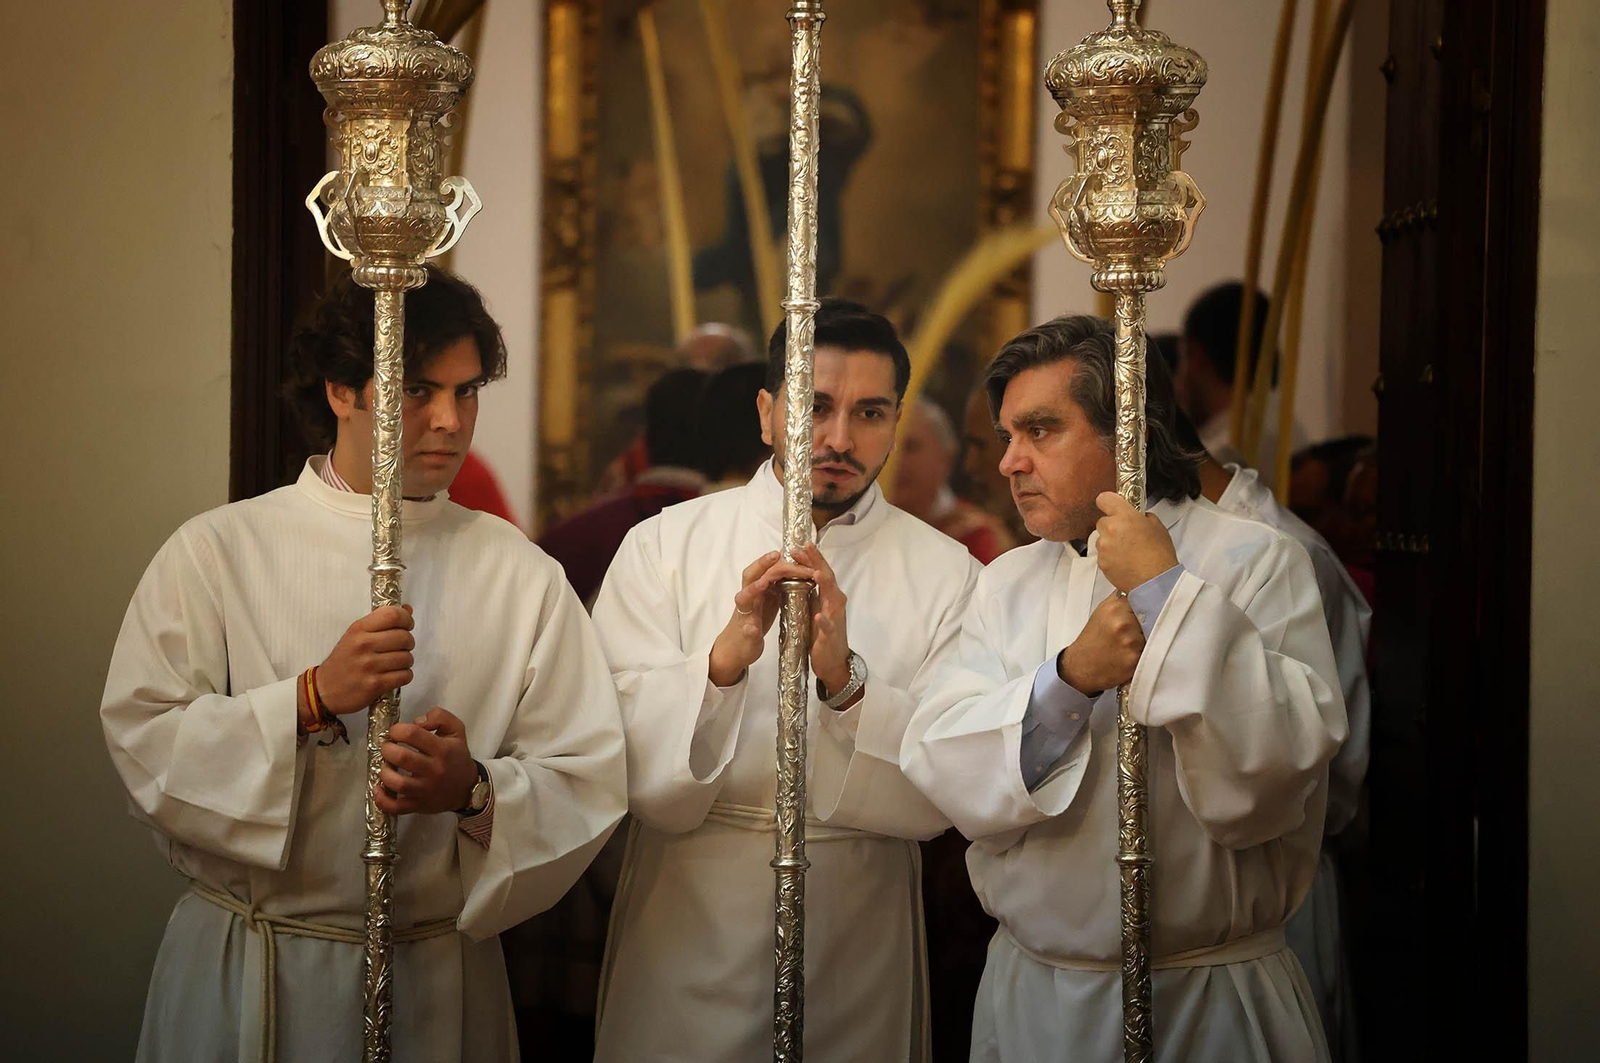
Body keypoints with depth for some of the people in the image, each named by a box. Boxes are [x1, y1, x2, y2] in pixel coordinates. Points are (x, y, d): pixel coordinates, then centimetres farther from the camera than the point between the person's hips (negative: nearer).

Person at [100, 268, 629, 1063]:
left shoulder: (521, 575, 1)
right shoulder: (217, 551, -3)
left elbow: (588, 781, -3)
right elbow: (143, 742, -11)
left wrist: (474, 789, -23)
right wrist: (311, 699, -23)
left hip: (439, 981, 1)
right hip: (245, 977, -1)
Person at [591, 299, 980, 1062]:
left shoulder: (945, 575, -3)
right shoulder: (663, 547, -5)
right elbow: (632, 770, -13)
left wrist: (844, 678, -27)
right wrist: (725, 657, -29)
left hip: (859, 947, 1)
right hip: (687, 935, 0)